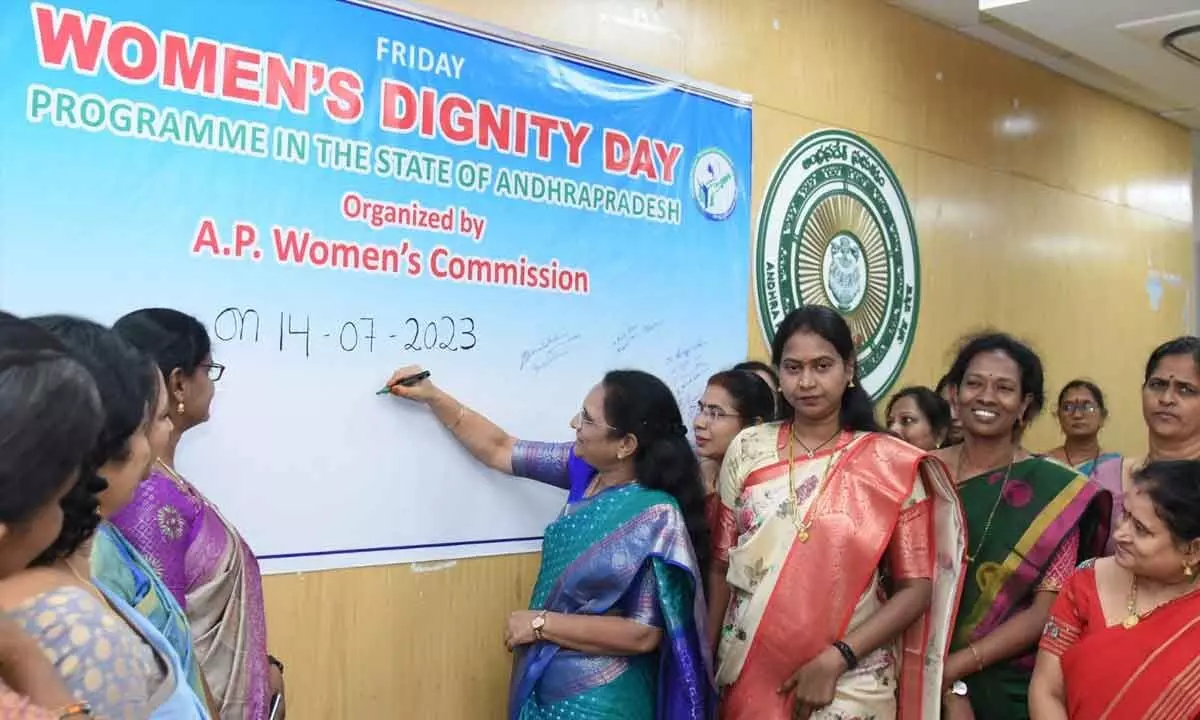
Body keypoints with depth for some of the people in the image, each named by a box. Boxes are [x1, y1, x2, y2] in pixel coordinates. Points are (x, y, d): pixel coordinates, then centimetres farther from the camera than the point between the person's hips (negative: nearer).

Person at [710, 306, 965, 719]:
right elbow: (723, 566, 5)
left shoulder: (893, 466, -6)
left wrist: (835, 659, -14)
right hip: (749, 673, 2)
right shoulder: (748, 450, 0)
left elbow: (916, 589, -6)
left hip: (849, 683, -2)